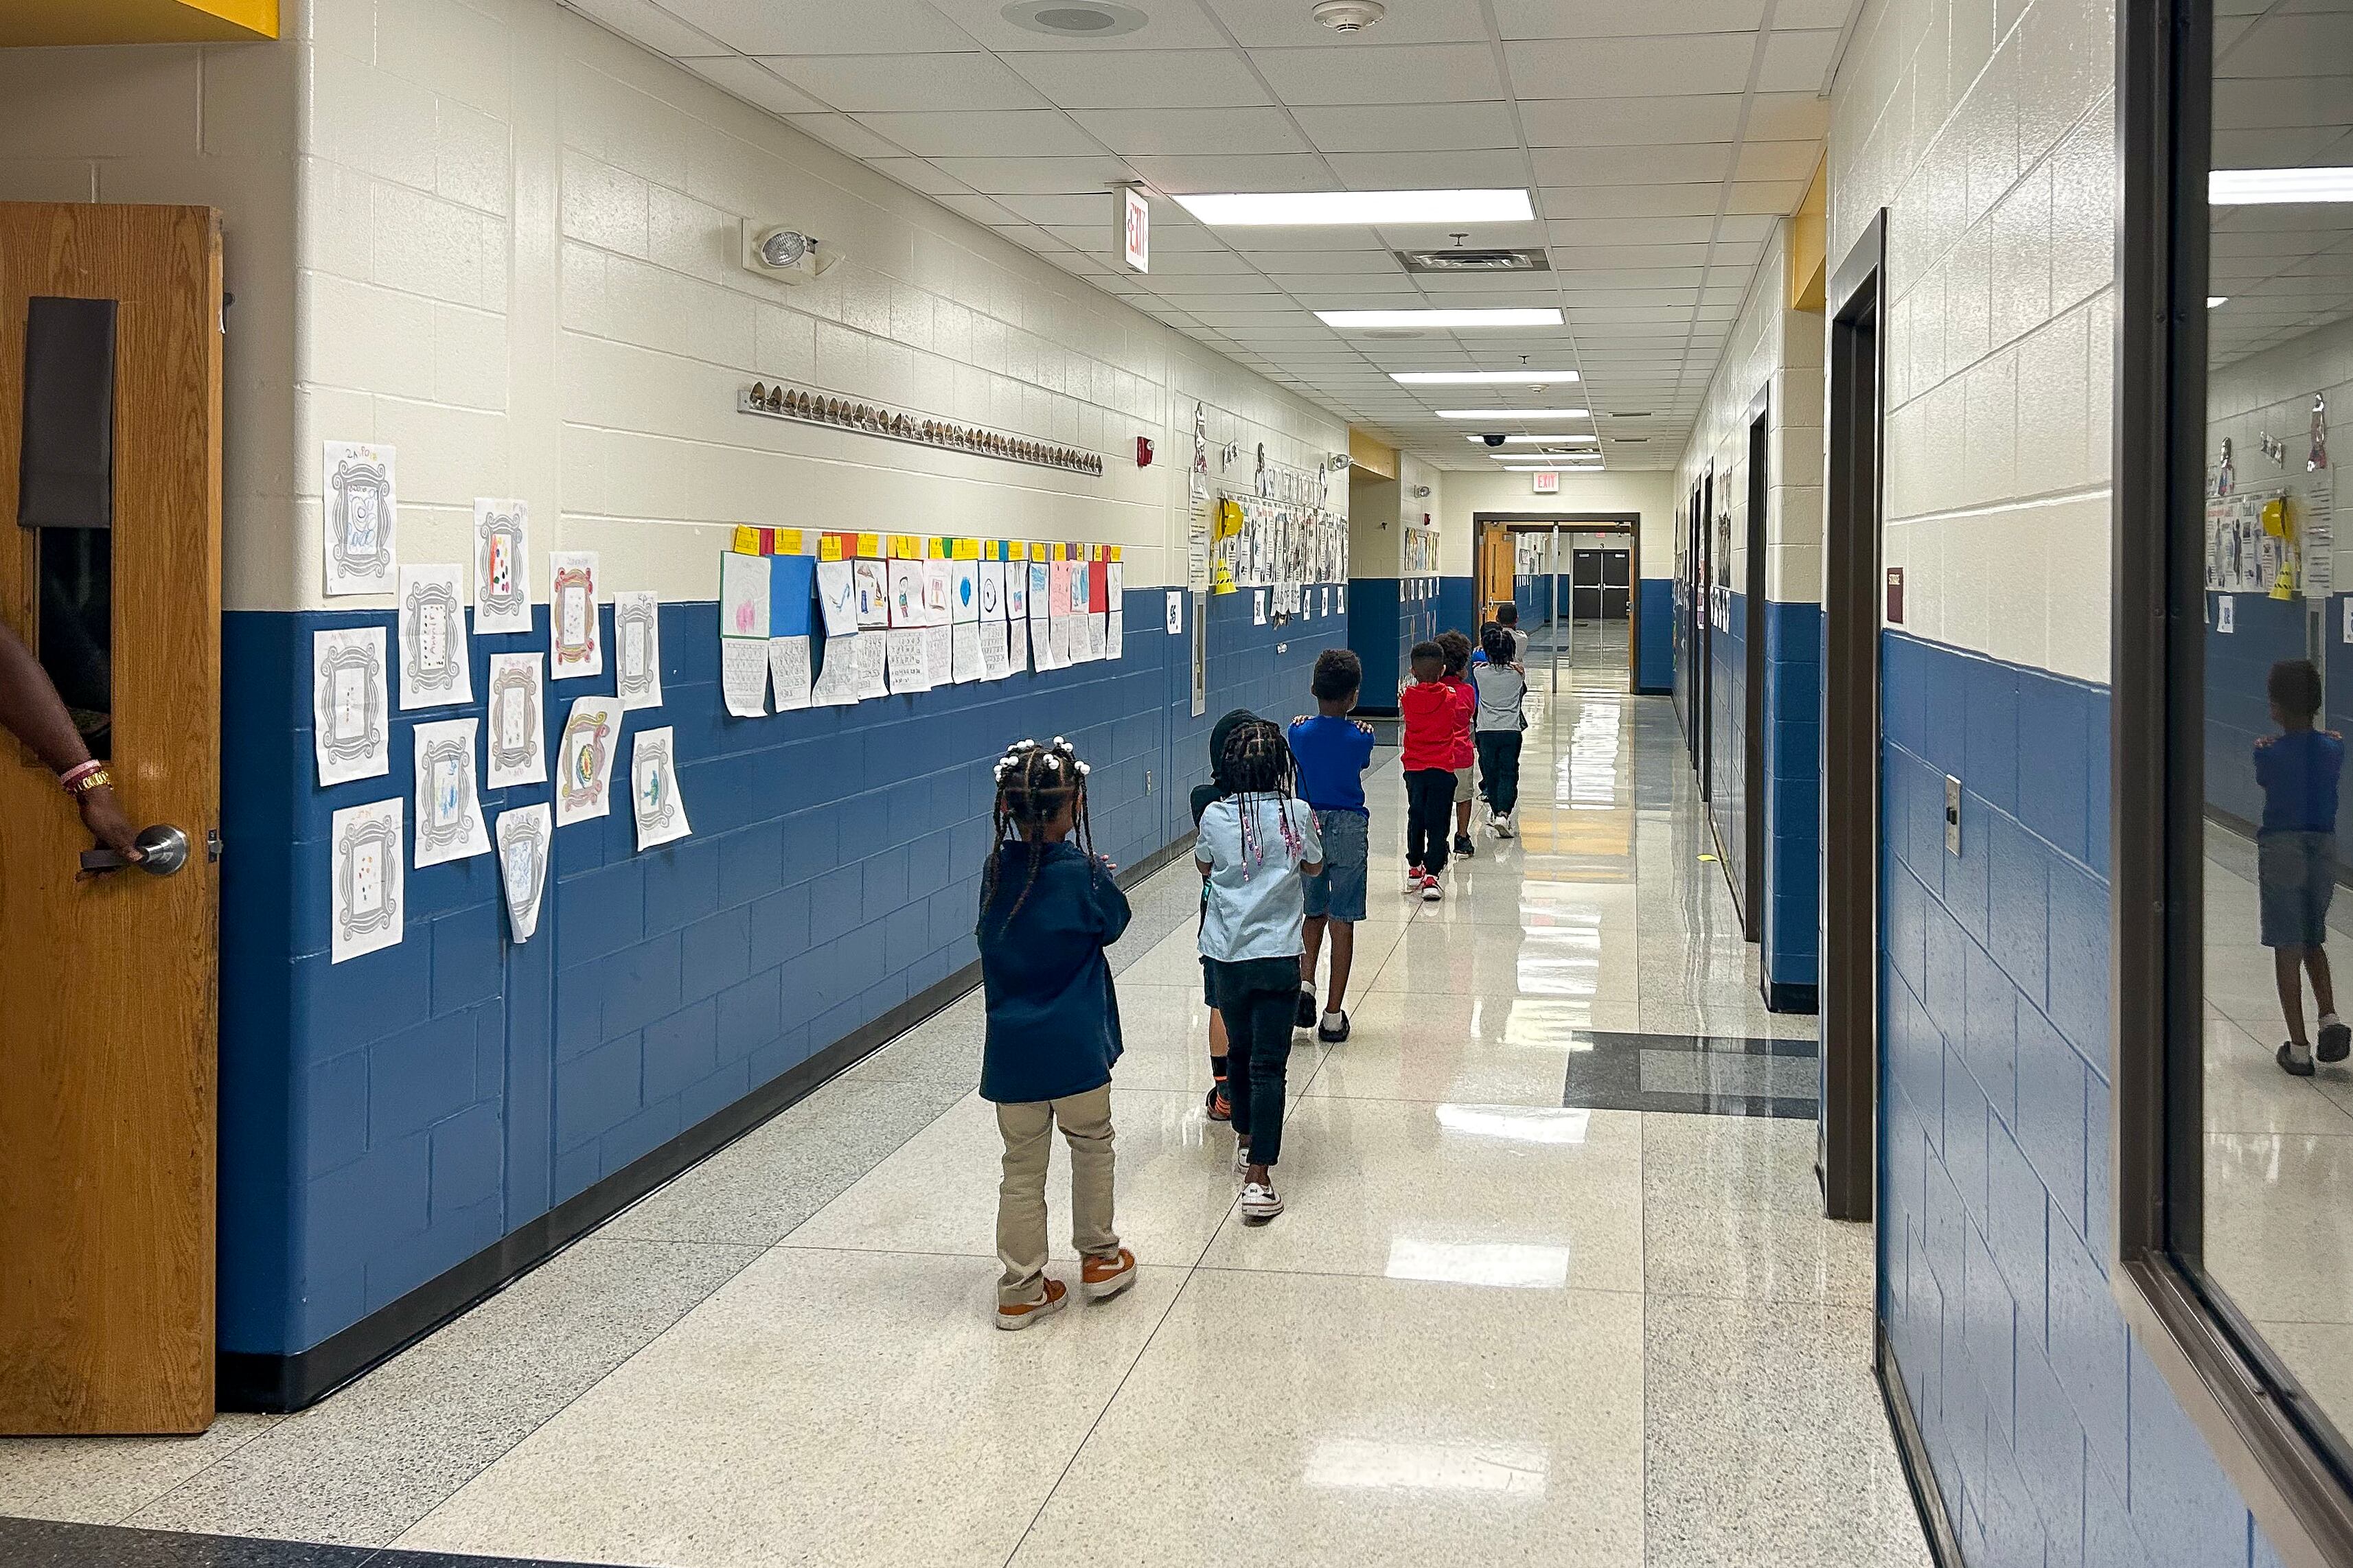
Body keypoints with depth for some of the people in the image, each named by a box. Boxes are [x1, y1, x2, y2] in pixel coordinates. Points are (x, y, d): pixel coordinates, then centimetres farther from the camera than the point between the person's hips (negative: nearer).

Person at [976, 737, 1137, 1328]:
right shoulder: (1083, 873, -14)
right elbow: (1113, 923, 2)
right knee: (1091, 1145, 20)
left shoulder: (996, 871, -3)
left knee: (1022, 1167, 11)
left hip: (1010, 1050, 3)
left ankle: (1021, 1289, 15)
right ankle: (1099, 1259, 32)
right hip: (1075, 1046, -3)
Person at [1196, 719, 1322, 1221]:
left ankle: (1246, 1138, 40)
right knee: (1268, 1064, -3)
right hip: (1277, 956, -2)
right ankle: (1259, 1176, -9)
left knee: (1239, 1049, 22)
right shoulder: (1297, 813, -8)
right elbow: (1314, 865, 11)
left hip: (1225, 954, 2)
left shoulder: (1215, 816, -6)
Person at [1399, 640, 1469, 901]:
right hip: (1443, 767, -2)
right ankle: (1430, 876, -12)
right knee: (1437, 823, -2)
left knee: (1416, 818, 19)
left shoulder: (1407, 696, -4)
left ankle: (1414, 869, 29)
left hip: (1414, 768, 2)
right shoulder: (1451, 696, -8)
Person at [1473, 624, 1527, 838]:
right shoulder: (1517, 673, -4)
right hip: (1511, 730, 0)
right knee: (1508, 773, 1)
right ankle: (1504, 814, -15)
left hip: (1485, 731, 0)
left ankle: (1495, 811, 22)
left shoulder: (1480, 672, -6)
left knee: (1491, 772, 13)